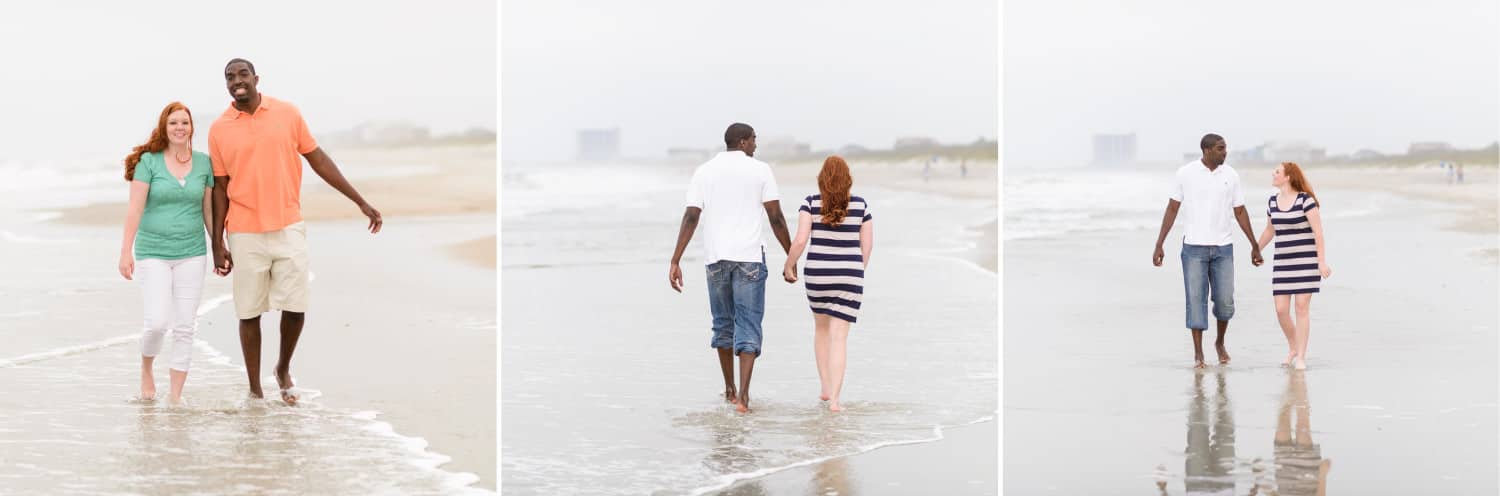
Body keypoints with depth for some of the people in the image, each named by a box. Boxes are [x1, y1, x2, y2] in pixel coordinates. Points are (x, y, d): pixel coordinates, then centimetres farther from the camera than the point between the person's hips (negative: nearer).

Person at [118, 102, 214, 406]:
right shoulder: (148, 161, -5)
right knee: (158, 322, -11)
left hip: (191, 254, 3)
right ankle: (146, 369, 20)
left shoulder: (203, 163, 4)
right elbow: (134, 209, -6)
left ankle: (176, 395, 8)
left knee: (185, 327, 0)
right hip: (153, 253, -3)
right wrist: (126, 251, -10)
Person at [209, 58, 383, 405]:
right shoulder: (219, 130, 2)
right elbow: (220, 188, 5)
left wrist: (360, 201, 7)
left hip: (289, 229, 0)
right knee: (249, 312, 4)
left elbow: (318, 159, 8)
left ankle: (284, 369, 23)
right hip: (245, 235, 0)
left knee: (295, 307, -3)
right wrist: (217, 244, 2)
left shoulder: (287, 114, 2)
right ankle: (254, 390, 14)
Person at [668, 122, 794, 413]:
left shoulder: (704, 172, 6)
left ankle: (729, 389, 28)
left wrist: (675, 262, -4)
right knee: (748, 327, -2)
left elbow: (691, 218, -3)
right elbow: (776, 218, -3)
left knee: (723, 324, 17)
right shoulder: (760, 170, 0)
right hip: (750, 257, -3)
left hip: (715, 257, 3)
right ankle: (743, 395, -16)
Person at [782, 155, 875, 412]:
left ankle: (825, 388, 24)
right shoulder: (860, 205, 0)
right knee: (839, 336, -2)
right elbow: (867, 245, 4)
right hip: (849, 275, -1)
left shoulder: (810, 203, -5)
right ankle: (834, 398, -12)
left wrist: (788, 266, 3)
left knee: (821, 327, 23)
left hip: (817, 274, 1)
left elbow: (800, 240, -12)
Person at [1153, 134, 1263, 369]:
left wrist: (1255, 246, 11)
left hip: (1223, 248, 2)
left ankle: (1220, 343, 26)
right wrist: (1159, 244, -5)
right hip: (1194, 247, -2)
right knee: (1196, 301, -3)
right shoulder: (1185, 173, -5)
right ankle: (1198, 354, 6)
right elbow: (1172, 209, -1)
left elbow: (1240, 212, 9)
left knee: (1225, 301, 0)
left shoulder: (1231, 175, 2)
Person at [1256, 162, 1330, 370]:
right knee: (1281, 310, -2)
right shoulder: (1272, 202, 9)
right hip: (1283, 261, 5)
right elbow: (1269, 230, 25)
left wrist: (1322, 261, -17)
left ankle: (1301, 356, 2)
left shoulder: (1305, 200, -10)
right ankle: (1293, 347, 23)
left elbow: (1318, 231, -12)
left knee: (1302, 307, -5)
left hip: (1306, 260, -5)